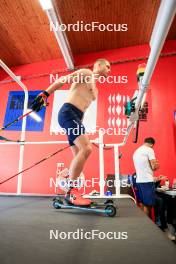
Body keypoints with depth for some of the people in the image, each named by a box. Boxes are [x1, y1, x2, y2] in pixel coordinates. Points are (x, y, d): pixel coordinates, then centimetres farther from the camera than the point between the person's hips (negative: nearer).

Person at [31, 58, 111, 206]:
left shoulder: (95, 90, 28)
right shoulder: (86, 73, 4)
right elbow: (63, 79, -7)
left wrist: (80, 127, 24)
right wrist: (45, 94, -18)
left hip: (76, 117, 10)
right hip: (68, 113, -10)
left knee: (79, 155, 5)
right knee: (86, 149, -24)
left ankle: (70, 192, 11)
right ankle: (71, 191, -16)